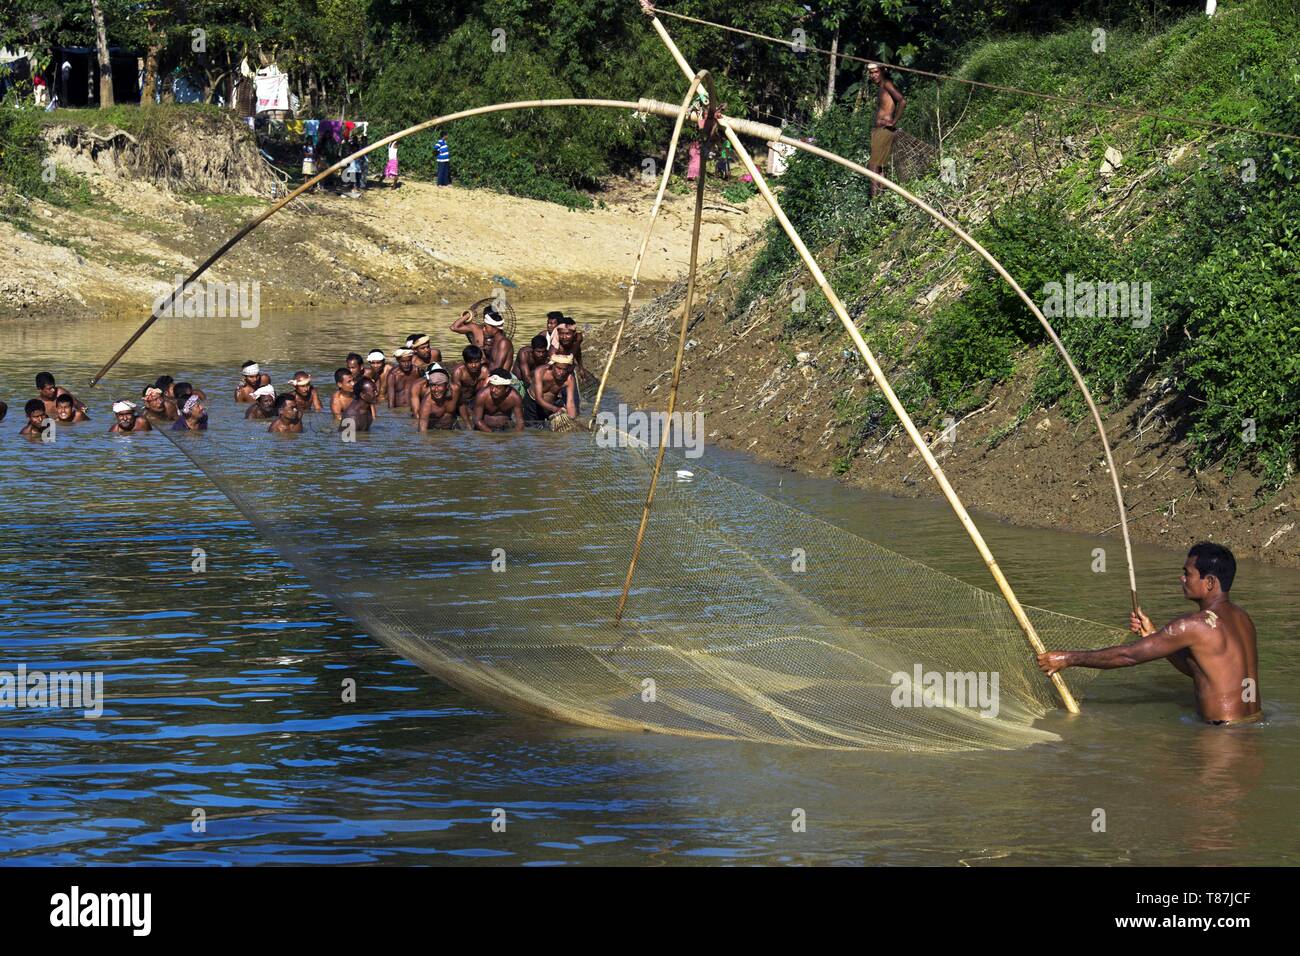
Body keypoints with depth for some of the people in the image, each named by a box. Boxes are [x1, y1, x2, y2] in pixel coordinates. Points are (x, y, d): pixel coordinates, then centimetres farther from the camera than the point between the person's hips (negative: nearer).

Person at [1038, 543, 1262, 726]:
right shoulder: (1242, 619, 12)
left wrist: (1069, 659, -3)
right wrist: (1154, 635, 16)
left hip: (1225, 730, -9)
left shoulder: (1197, 625, -16)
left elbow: (1128, 655, -11)